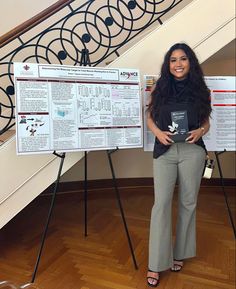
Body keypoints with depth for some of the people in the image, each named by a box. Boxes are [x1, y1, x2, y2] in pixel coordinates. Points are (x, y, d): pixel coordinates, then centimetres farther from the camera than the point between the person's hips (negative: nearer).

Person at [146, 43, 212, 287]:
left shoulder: (200, 90, 6)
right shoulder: (159, 87, 5)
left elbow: (206, 122, 11)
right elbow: (150, 117, 8)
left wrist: (200, 131, -12)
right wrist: (158, 132, -12)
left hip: (192, 151, 2)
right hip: (164, 151, -1)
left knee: (188, 202, 9)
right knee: (161, 203, -5)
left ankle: (180, 253, 29)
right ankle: (156, 264, 7)